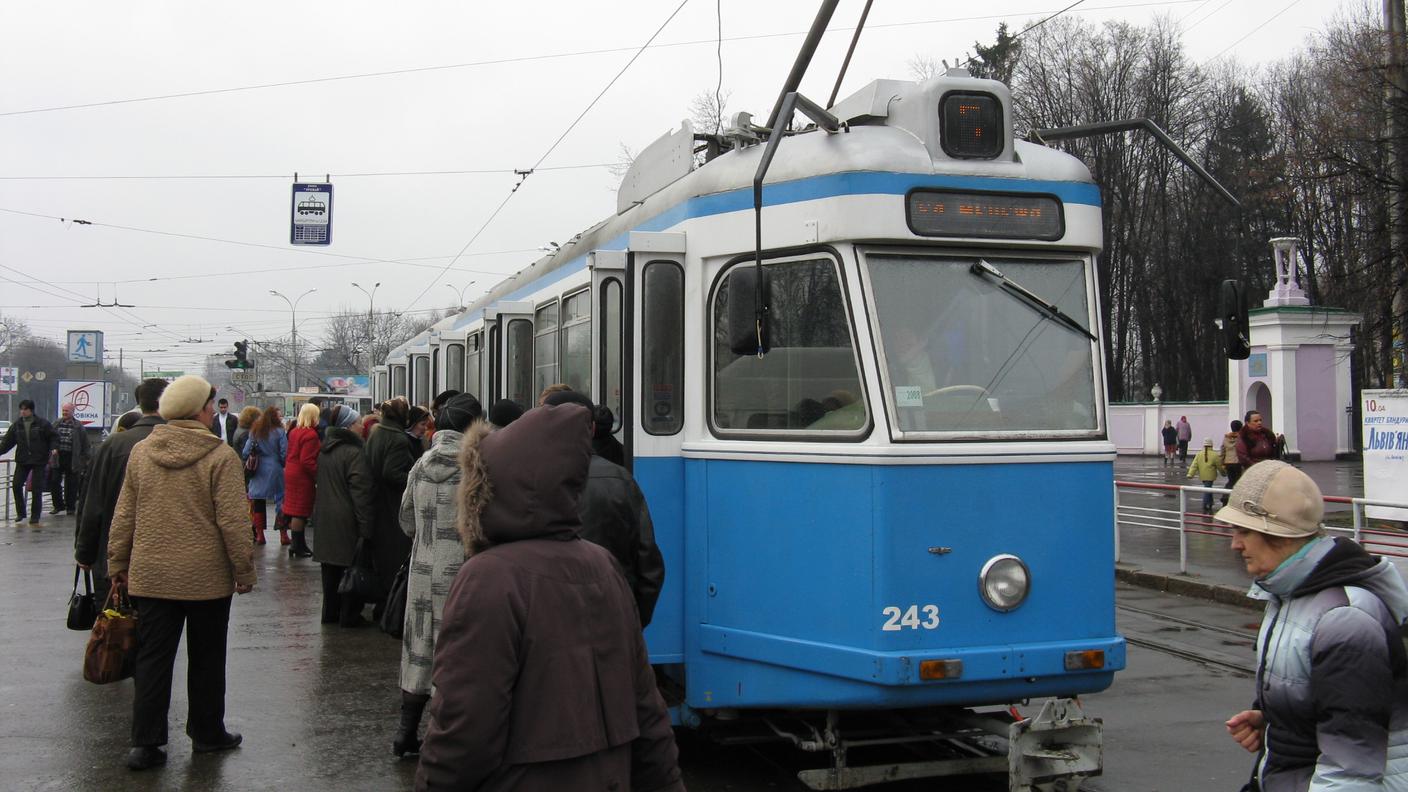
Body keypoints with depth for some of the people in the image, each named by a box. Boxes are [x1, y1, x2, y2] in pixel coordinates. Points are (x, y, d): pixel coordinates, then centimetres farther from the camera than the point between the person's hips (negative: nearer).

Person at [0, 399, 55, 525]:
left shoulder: (42, 424, -3)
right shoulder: (16, 425, 6)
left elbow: (53, 437, 1)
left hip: (39, 461, -3)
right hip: (22, 460, 3)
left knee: (36, 489, -3)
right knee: (16, 484, -6)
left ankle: (35, 517, 5)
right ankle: (20, 512, 12)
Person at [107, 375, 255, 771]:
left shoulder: (140, 452, 2)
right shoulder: (220, 456, -12)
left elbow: (124, 516, 6)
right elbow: (232, 522, -13)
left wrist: (118, 564, 16)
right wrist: (245, 571, -3)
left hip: (150, 575, 3)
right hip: (206, 577, -3)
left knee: (152, 659, 8)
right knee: (206, 659, 12)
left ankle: (145, 742, 7)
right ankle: (207, 734, 23)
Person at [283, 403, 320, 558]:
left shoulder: (294, 432, 9)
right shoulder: (310, 435, -19)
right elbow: (307, 461, -23)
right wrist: (318, 475, -16)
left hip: (291, 473, 9)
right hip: (303, 477, -9)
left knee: (295, 510, 14)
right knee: (301, 512, -2)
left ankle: (298, 544, 21)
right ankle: (298, 547, 3)